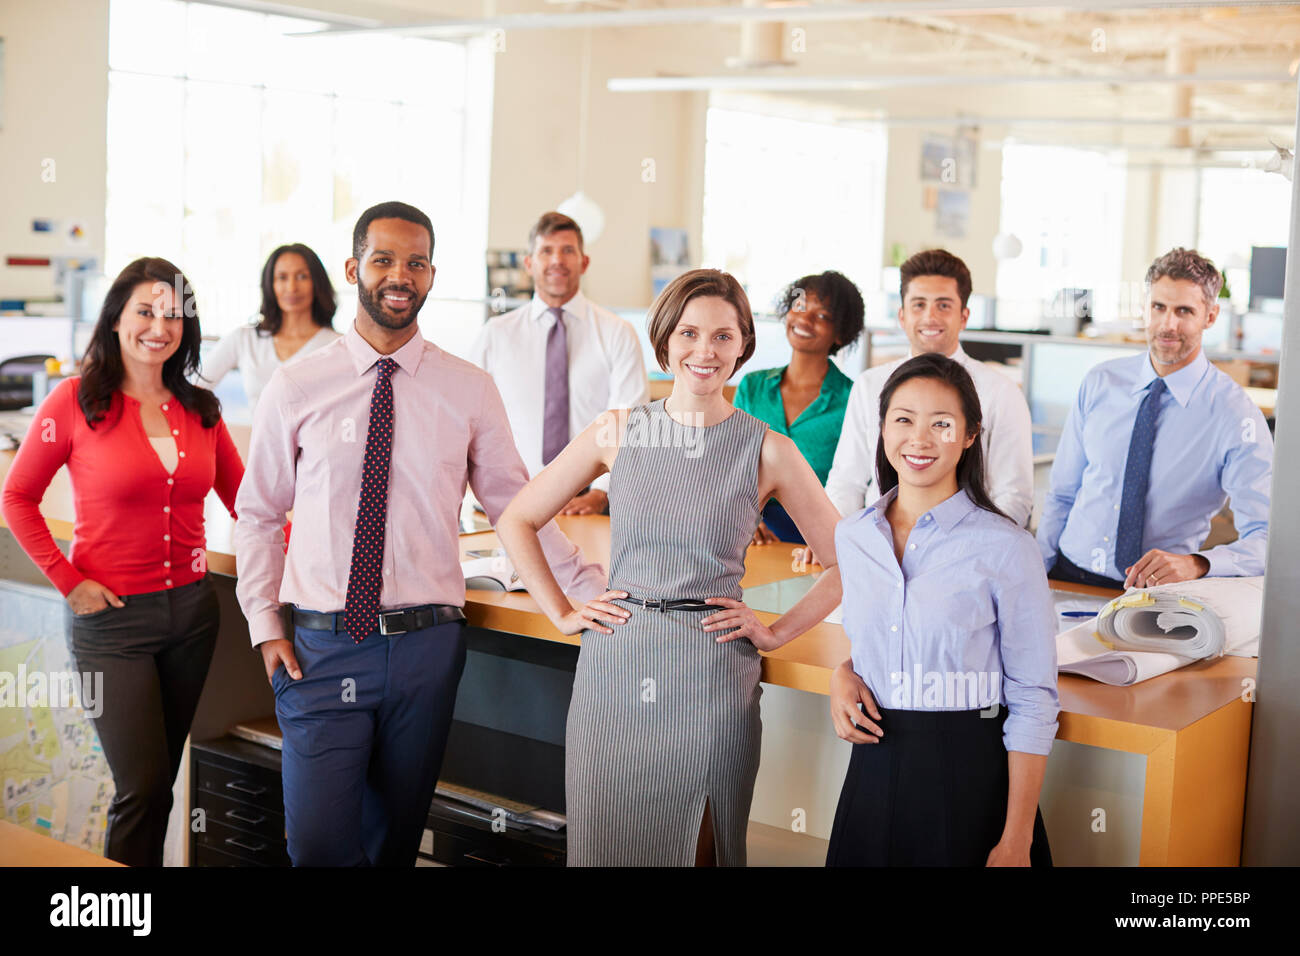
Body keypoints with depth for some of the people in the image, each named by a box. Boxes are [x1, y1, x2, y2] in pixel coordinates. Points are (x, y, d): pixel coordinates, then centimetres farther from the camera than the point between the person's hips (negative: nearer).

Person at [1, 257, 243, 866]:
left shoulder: (199, 409, 6)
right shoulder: (76, 400, -6)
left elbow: (245, 498, 11)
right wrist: (68, 581, -7)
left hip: (191, 609, 5)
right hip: (112, 616, -4)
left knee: (159, 778, 12)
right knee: (142, 786, -6)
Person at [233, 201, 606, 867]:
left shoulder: (470, 391, 2)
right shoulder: (294, 389, 1)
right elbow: (259, 514, 9)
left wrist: (595, 591, 0)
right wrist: (264, 623, 1)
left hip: (426, 644, 1)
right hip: (321, 646, -1)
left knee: (397, 836, 13)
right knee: (318, 842, -7)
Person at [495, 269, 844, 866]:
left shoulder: (768, 451, -1)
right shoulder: (617, 433, 4)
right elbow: (515, 521, 11)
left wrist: (777, 632, 0)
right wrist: (562, 613, 5)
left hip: (714, 677, -1)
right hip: (615, 668, 2)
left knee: (703, 846, 10)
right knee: (604, 842, 8)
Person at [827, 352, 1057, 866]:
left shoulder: (1005, 548, -11)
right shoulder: (852, 535, 3)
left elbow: (1033, 702, -10)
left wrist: (1015, 841, -13)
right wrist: (845, 675, -3)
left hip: (972, 774, -4)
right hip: (874, 767, 4)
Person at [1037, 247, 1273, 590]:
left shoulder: (1235, 413, -6)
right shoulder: (1099, 384, 6)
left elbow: (1267, 539, -13)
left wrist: (1196, 563, -31)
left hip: (1157, 592, -3)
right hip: (1067, 575, 3)